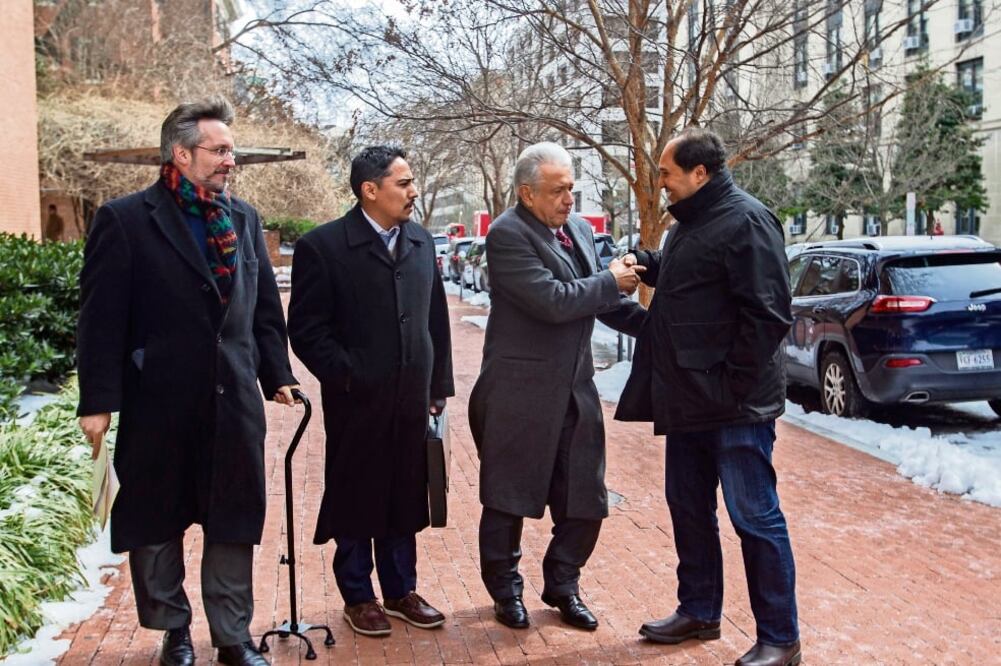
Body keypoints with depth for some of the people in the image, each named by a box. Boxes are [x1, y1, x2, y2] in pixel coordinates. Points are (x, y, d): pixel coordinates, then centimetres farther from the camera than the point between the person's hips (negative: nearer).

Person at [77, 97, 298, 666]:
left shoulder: (245, 218, 9)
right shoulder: (125, 220, -6)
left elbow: (265, 307, 13)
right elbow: (102, 319, -9)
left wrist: (277, 374, 9)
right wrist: (98, 401, -11)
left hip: (233, 401, 4)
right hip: (158, 404, -3)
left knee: (235, 523, 10)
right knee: (156, 523, 11)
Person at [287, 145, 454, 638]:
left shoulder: (422, 242, 7)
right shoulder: (323, 246, -9)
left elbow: (436, 318, 11)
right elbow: (307, 329, -9)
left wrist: (439, 384, 9)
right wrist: (347, 376, -14)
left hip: (411, 402, 5)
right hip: (356, 403, -4)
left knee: (404, 500, 14)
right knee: (354, 502, 10)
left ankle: (401, 591, 30)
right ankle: (358, 597, 25)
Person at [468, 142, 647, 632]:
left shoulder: (579, 229, 9)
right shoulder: (507, 234, -15)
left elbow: (601, 301, 15)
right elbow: (553, 301, -24)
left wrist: (652, 324, 1)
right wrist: (611, 281, -12)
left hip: (574, 390, 7)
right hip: (520, 393, -7)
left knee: (584, 500, 11)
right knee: (508, 500, 9)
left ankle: (562, 586, 31)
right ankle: (505, 588, 29)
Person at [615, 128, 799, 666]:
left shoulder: (745, 220, -15)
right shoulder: (691, 222, 13)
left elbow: (767, 313, -20)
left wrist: (733, 387, -19)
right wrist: (647, 264, 8)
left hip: (734, 404, -10)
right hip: (688, 399, 10)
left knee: (755, 518, -1)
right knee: (688, 508, 17)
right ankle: (698, 611, 33)